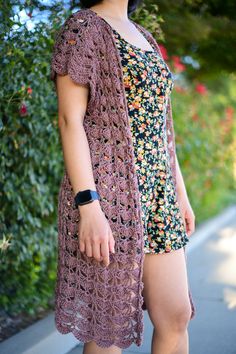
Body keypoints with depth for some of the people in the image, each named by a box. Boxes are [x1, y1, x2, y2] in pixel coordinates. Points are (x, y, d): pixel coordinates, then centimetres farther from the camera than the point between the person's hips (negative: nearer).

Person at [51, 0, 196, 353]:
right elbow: (70, 119, -14)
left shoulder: (141, 37, 19)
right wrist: (88, 207, -22)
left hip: (157, 194, 8)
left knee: (176, 316, 8)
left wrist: (181, 192, 17)